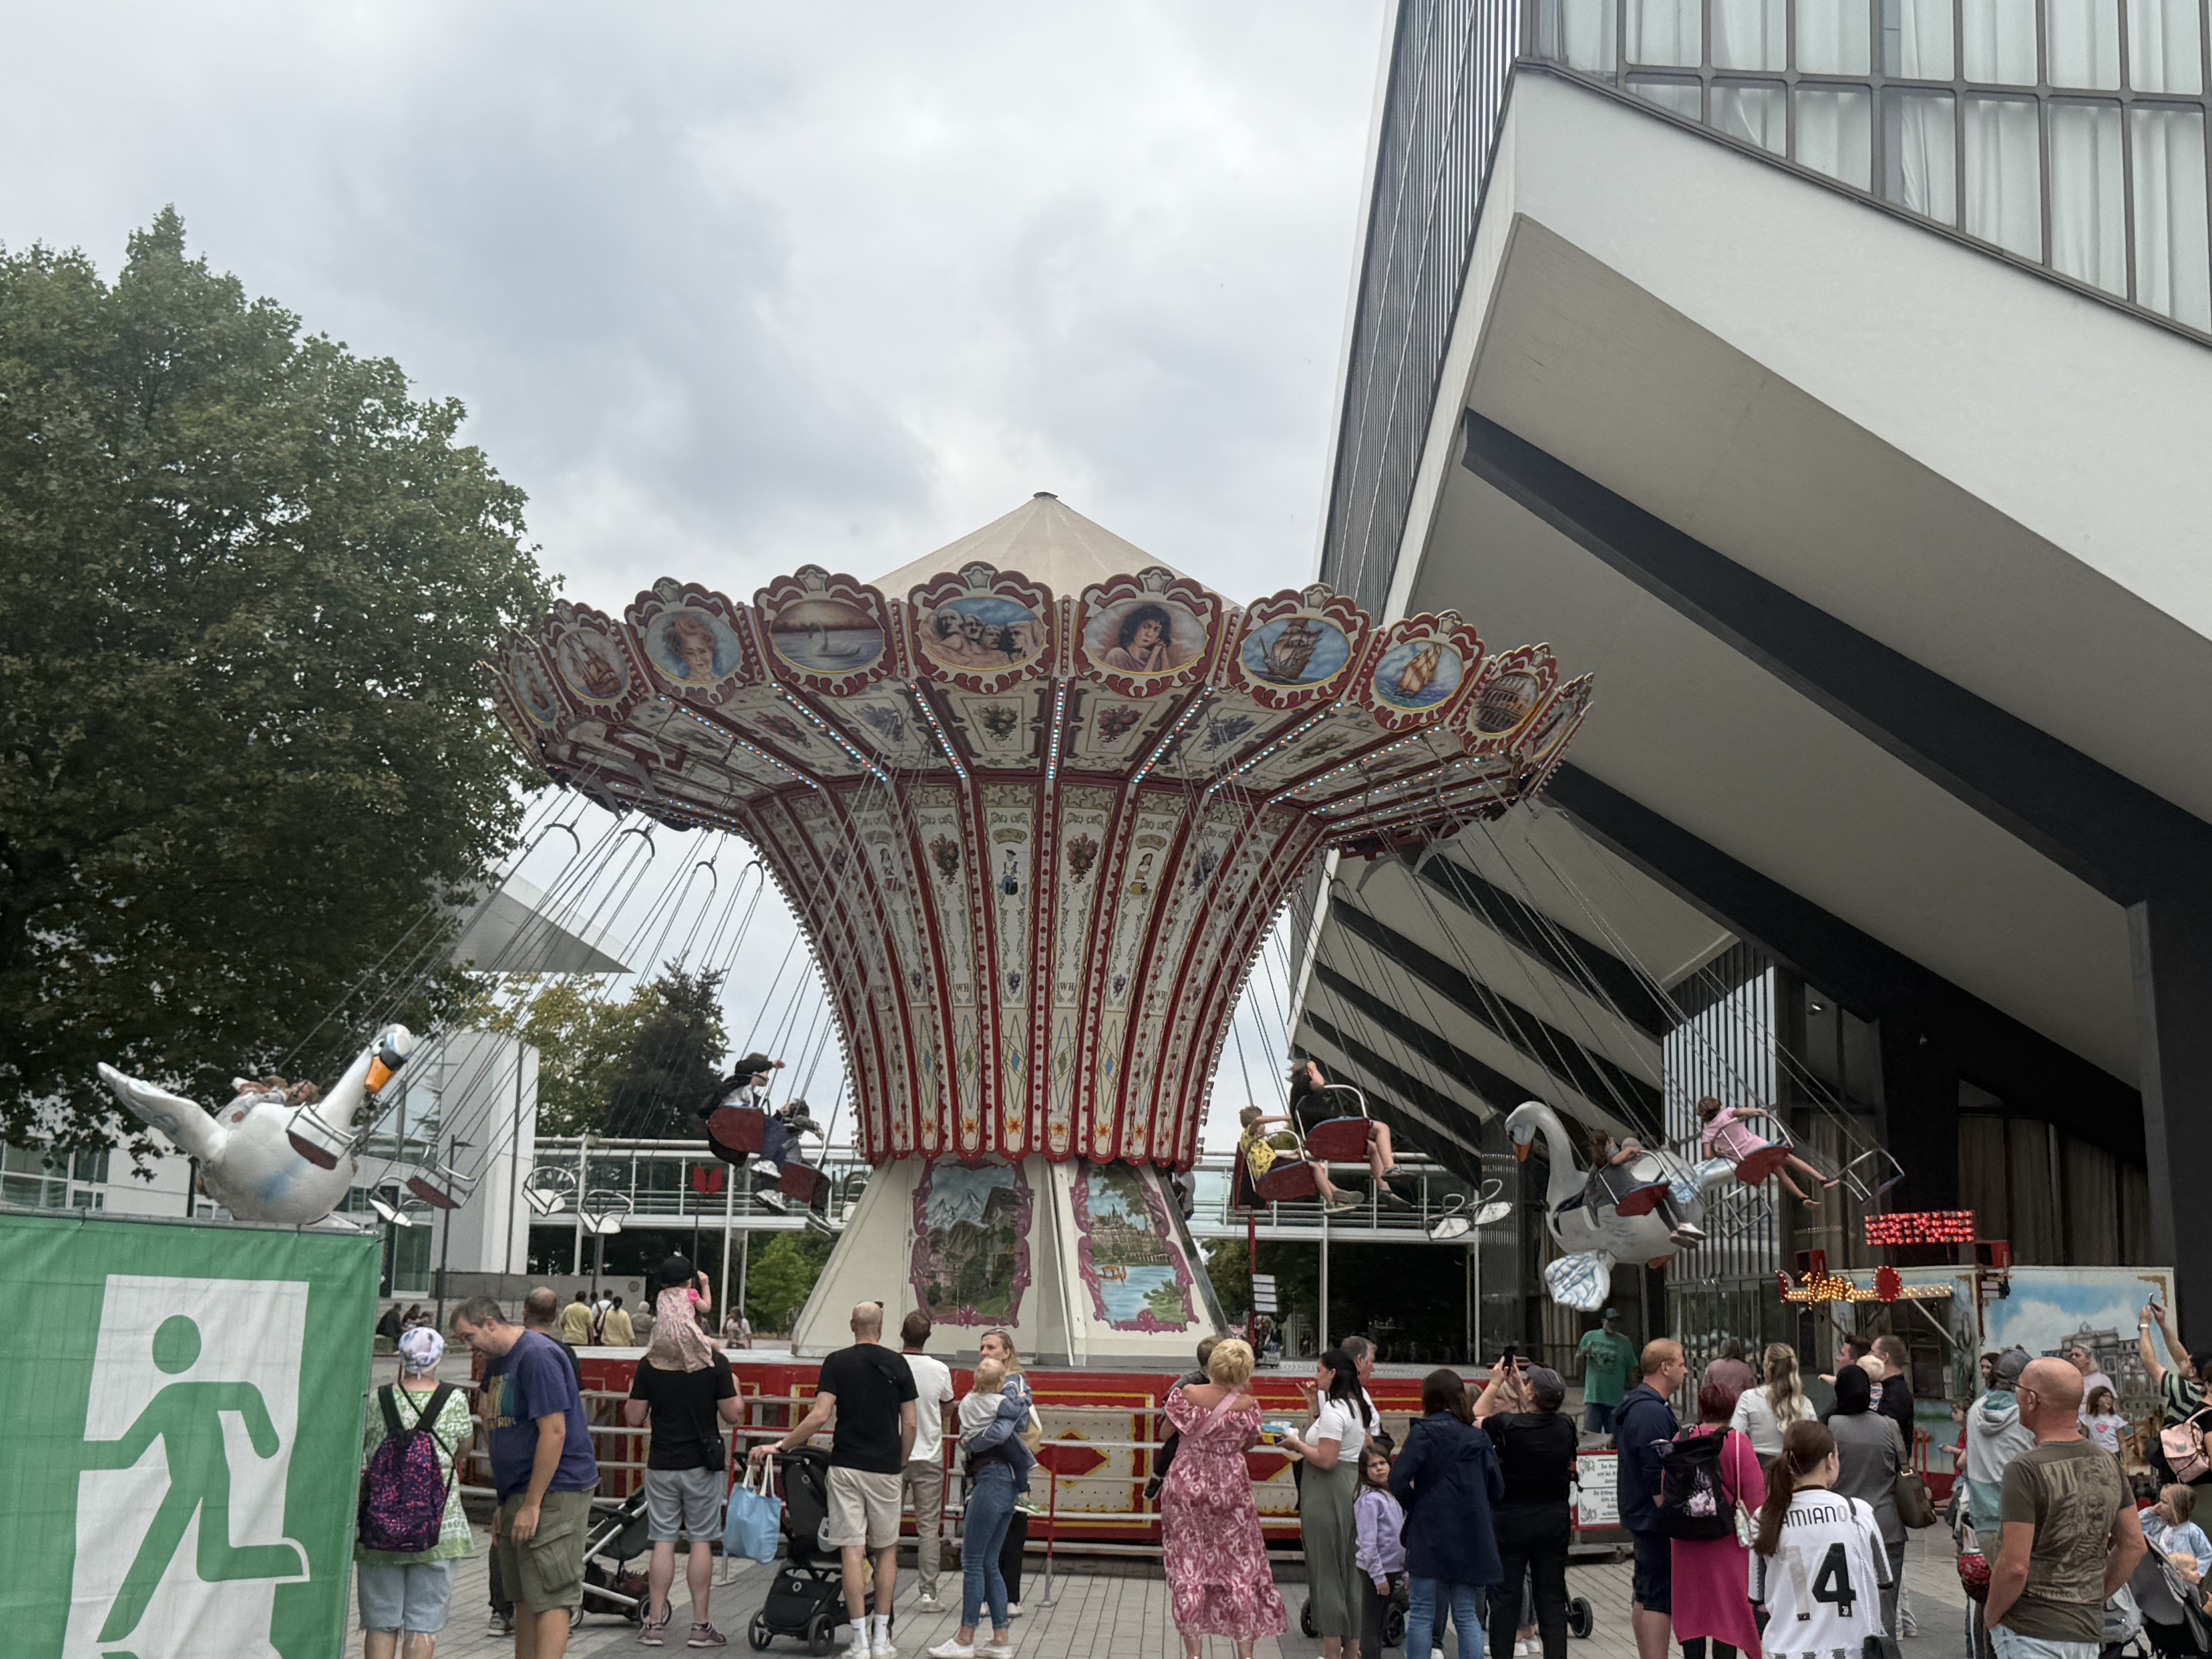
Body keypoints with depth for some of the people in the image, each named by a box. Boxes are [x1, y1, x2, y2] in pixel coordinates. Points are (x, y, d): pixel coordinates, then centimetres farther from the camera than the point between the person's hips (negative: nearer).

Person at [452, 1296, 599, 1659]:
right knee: (524, 1597, 12)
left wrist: (532, 1505, -19)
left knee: (551, 1597, -10)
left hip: (554, 1493, -10)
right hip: (518, 1494, 10)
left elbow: (554, 1432, -20)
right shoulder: (496, 1362, 15)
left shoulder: (538, 1357, -15)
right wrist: (505, 1504, 17)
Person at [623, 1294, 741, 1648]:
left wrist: (631, 1396, 19)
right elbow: (732, 1415, -4)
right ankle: (701, 1625, 7)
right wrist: (736, 1392, 15)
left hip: (662, 1465, 1)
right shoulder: (715, 1362, -8)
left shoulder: (650, 1364, -4)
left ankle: (655, 1623, 9)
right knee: (701, 1542, 4)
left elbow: (635, 1419, -1)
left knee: (663, 1542, 7)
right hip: (703, 1464, -1)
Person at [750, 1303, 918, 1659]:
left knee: (852, 1550, -1)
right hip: (886, 1469, 1)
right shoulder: (898, 1365, 4)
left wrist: (779, 1446, -3)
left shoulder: (837, 1363, -1)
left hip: (847, 1466, -1)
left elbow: (820, 1416, -10)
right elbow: (910, 1424, 4)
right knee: (887, 1550, 13)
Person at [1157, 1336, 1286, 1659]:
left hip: (1186, 1486, 0)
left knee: (1188, 1569, 6)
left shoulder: (1187, 1394, -12)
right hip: (1231, 1488, 0)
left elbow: (1166, 1432, 2)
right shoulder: (1248, 1405, -11)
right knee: (1242, 1568, 10)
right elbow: (1248, 1445, 3)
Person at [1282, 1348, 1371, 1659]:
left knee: (1327, 1571, -2)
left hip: (1328, 1494, -9)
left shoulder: (1333, 1411, -18)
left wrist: (1297, 1445, -8)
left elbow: (1326, 1460, -24)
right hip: (1353, 1489, 9)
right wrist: (1317, 1412, 16)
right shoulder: (1356, 1407, 12)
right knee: (1350, 1570, 14)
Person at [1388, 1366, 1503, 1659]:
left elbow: (1398, 1481, -15)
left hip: (1430, 1534, -4)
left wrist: (1415, 1504, 2)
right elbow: (1497, 1489, 8)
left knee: (1421, 1615, 2)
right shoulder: (1480, 1436, 7)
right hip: (1472, 1536, 4)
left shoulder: (1425, 1432, -7)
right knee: (1466, 1614, 10)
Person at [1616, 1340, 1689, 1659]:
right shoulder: (1652, 1413, -20)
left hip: (1638, 1515, 11)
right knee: (1662, 1598, -9)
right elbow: (1659, 1479, -24)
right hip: (1657, 1520, -11)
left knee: (1645, 1595, 16)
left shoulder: (1633, 1406, 14)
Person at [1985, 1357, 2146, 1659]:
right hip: (2090, 1629, 7)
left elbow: (2015, 1566, -20)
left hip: (2032, 1633, -7)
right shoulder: (2108, 1465, 6)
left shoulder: (2026, 1469, -17)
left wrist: (1991, 1616, -5)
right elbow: (2134, 1545, 13)